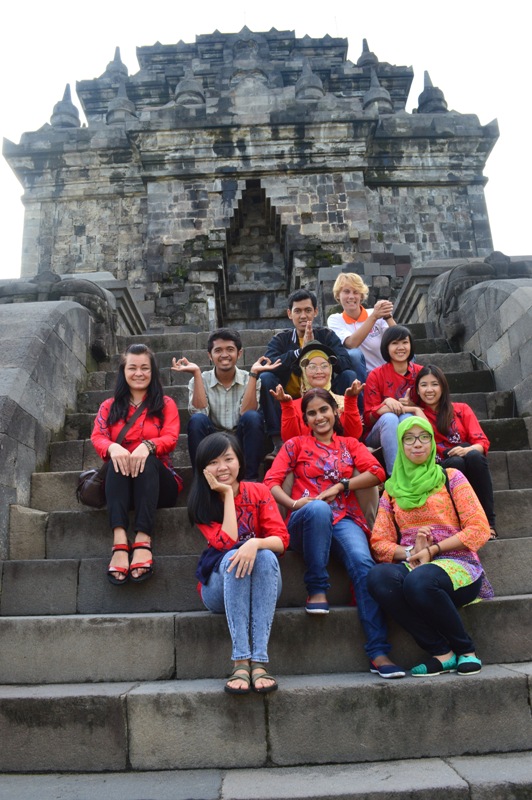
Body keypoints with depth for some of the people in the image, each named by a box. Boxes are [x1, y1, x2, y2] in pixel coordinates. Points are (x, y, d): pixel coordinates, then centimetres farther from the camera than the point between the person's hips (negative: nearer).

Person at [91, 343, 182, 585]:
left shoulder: (165, 404, 13)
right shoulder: (110, 406, 17)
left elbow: (171, 438, -5)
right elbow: (97, 437, -1)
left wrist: (147, 446, -29)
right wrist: (112, 447, -27)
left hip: (157, 482, -1)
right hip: (119, 484, 1)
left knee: (148, 459, -33)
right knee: (118, 460, -32)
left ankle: (143, 541, -48)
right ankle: (119, 542, -49)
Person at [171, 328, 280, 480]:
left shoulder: (250, 380, 1)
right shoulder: (199, 381, 2)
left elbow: (245, 413, -16)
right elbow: (200, 412, -16)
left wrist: (254, 374, -18)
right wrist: (196, 373, -17)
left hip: (242, 444, 0)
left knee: (253, 417, -28)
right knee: (197, 420, -28)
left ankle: (251, 479, -21)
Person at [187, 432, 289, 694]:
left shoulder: (258, 492, -1)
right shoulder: (201, 503, -3)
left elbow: (281, 540, -12)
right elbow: (227, 543, -19)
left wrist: (256, 543, -33)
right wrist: (228, 493, -14)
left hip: (262, 587, 1)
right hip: (219, 588, -1)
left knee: (266, 556, -31)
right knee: (232, 557, -32)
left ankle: (259, 661, -36)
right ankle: (241, 661, -38)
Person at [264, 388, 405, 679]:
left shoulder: (350, 445, 23)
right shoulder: (295, 445, 17)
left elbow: (377, 473, 5)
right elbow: (271, 482, 3)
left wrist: (340, 486, -7)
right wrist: (293, 503, -17)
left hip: (344, 520, 2)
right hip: (306, 522, -1)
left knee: (363, 563, -30)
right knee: (318, 508, -39)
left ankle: (378, 653, -31)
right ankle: (317, 589, -22)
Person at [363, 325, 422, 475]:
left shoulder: (420, 372, 2)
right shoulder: (376, 375, -4)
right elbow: (368, 418, -6)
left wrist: (411, 405, -16)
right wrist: (387, 404, -26)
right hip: (379, 434, -1)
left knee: (406, 417, -31)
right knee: (389, 418, -33)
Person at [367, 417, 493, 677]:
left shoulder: (451, 478, 8)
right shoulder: (392, 490, 16)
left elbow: (480, 530, -1)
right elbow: (379, 542, 9)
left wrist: (432, 550, -11)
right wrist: (409, 552, -11)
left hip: (456, 564, -3)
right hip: (411, 566, 3)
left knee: (418, 580, -38)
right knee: (378, 577, -32)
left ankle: (466, 650, -10)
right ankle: (442, 653, -20)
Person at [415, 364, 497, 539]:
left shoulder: (461, 410, 14)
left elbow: (482, 441, 2)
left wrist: (469, 450, -20)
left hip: (471, 465, 2)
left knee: (474, 456, -33)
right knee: (456, 463, -34)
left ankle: (488, 521, -32)